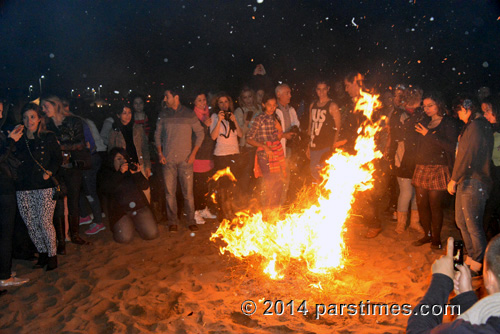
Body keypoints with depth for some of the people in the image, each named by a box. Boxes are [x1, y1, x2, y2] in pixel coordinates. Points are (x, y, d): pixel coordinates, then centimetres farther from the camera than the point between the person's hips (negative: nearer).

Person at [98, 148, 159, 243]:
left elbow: (145, 186, 0)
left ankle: (136, 223, 20)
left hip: (140, 207, 2)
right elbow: (106, 189, -16)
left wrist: (136, 174, -18)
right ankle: (127, 225, 13)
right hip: (120, 210, -2)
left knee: (152, 234, -10)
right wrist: (120, 173, -22)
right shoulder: (106, 173, 4)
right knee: (125, 238, -21)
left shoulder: (132, 168, 9)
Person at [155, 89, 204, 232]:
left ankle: (191, 221, 13)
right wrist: (160, 153, 2)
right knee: (169, 192, 5)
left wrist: (193, 153, -3)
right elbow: (157, 135, 14)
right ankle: (172, 221, 17)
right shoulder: (163, 114, 8)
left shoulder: (189, 114, 1)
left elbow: (200, 133, 4)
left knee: (188, 191, 0)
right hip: (168, 160, 2)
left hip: (185, 159, -2)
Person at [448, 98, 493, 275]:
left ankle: (479, 264, 9)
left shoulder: (475, 126, -15)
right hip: (466, 181, 11)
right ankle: (472, 257, 30)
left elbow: (467, 156, -20)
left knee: (473, 225, -3)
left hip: (473, 183, -11)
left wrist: (454, 179, -13)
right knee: (462, 221, 17)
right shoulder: (482, 125, 19)